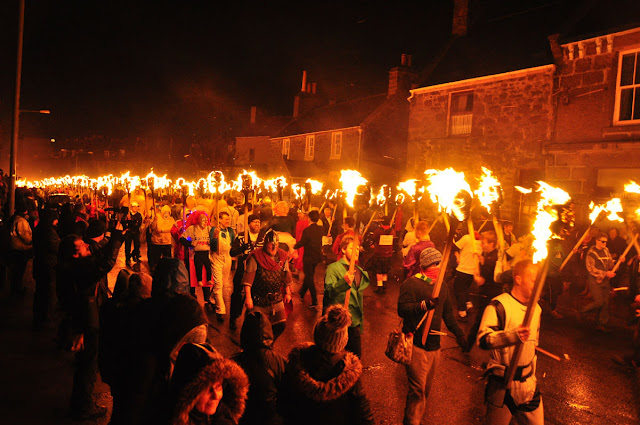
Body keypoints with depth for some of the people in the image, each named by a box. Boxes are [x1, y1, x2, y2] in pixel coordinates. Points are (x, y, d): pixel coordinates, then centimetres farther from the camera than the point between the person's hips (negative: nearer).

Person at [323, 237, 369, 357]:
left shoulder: (359, 271, 15)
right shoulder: (333, 268, -7)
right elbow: (328, 291, -20)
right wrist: (344, 281, -35)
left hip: (354, 321, 6)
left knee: (356, 355, 9)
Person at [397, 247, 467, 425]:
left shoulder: (443, 286, 14)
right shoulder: (411, 283, -10)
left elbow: (448, 313, 22)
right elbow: (402, 309, -23)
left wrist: (459, 333, 15)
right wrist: (425, 305, -35)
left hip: (434, 345, 7)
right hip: (416, 345, -7)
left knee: (426, 389, 15)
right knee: (418, 389, -9)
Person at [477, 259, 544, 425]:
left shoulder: (536, 308, 11)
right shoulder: (499, 305, -14)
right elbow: (483, 340, -25)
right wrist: (513, 336, -38)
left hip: (528, 382, 6)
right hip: (502, 382, -6)